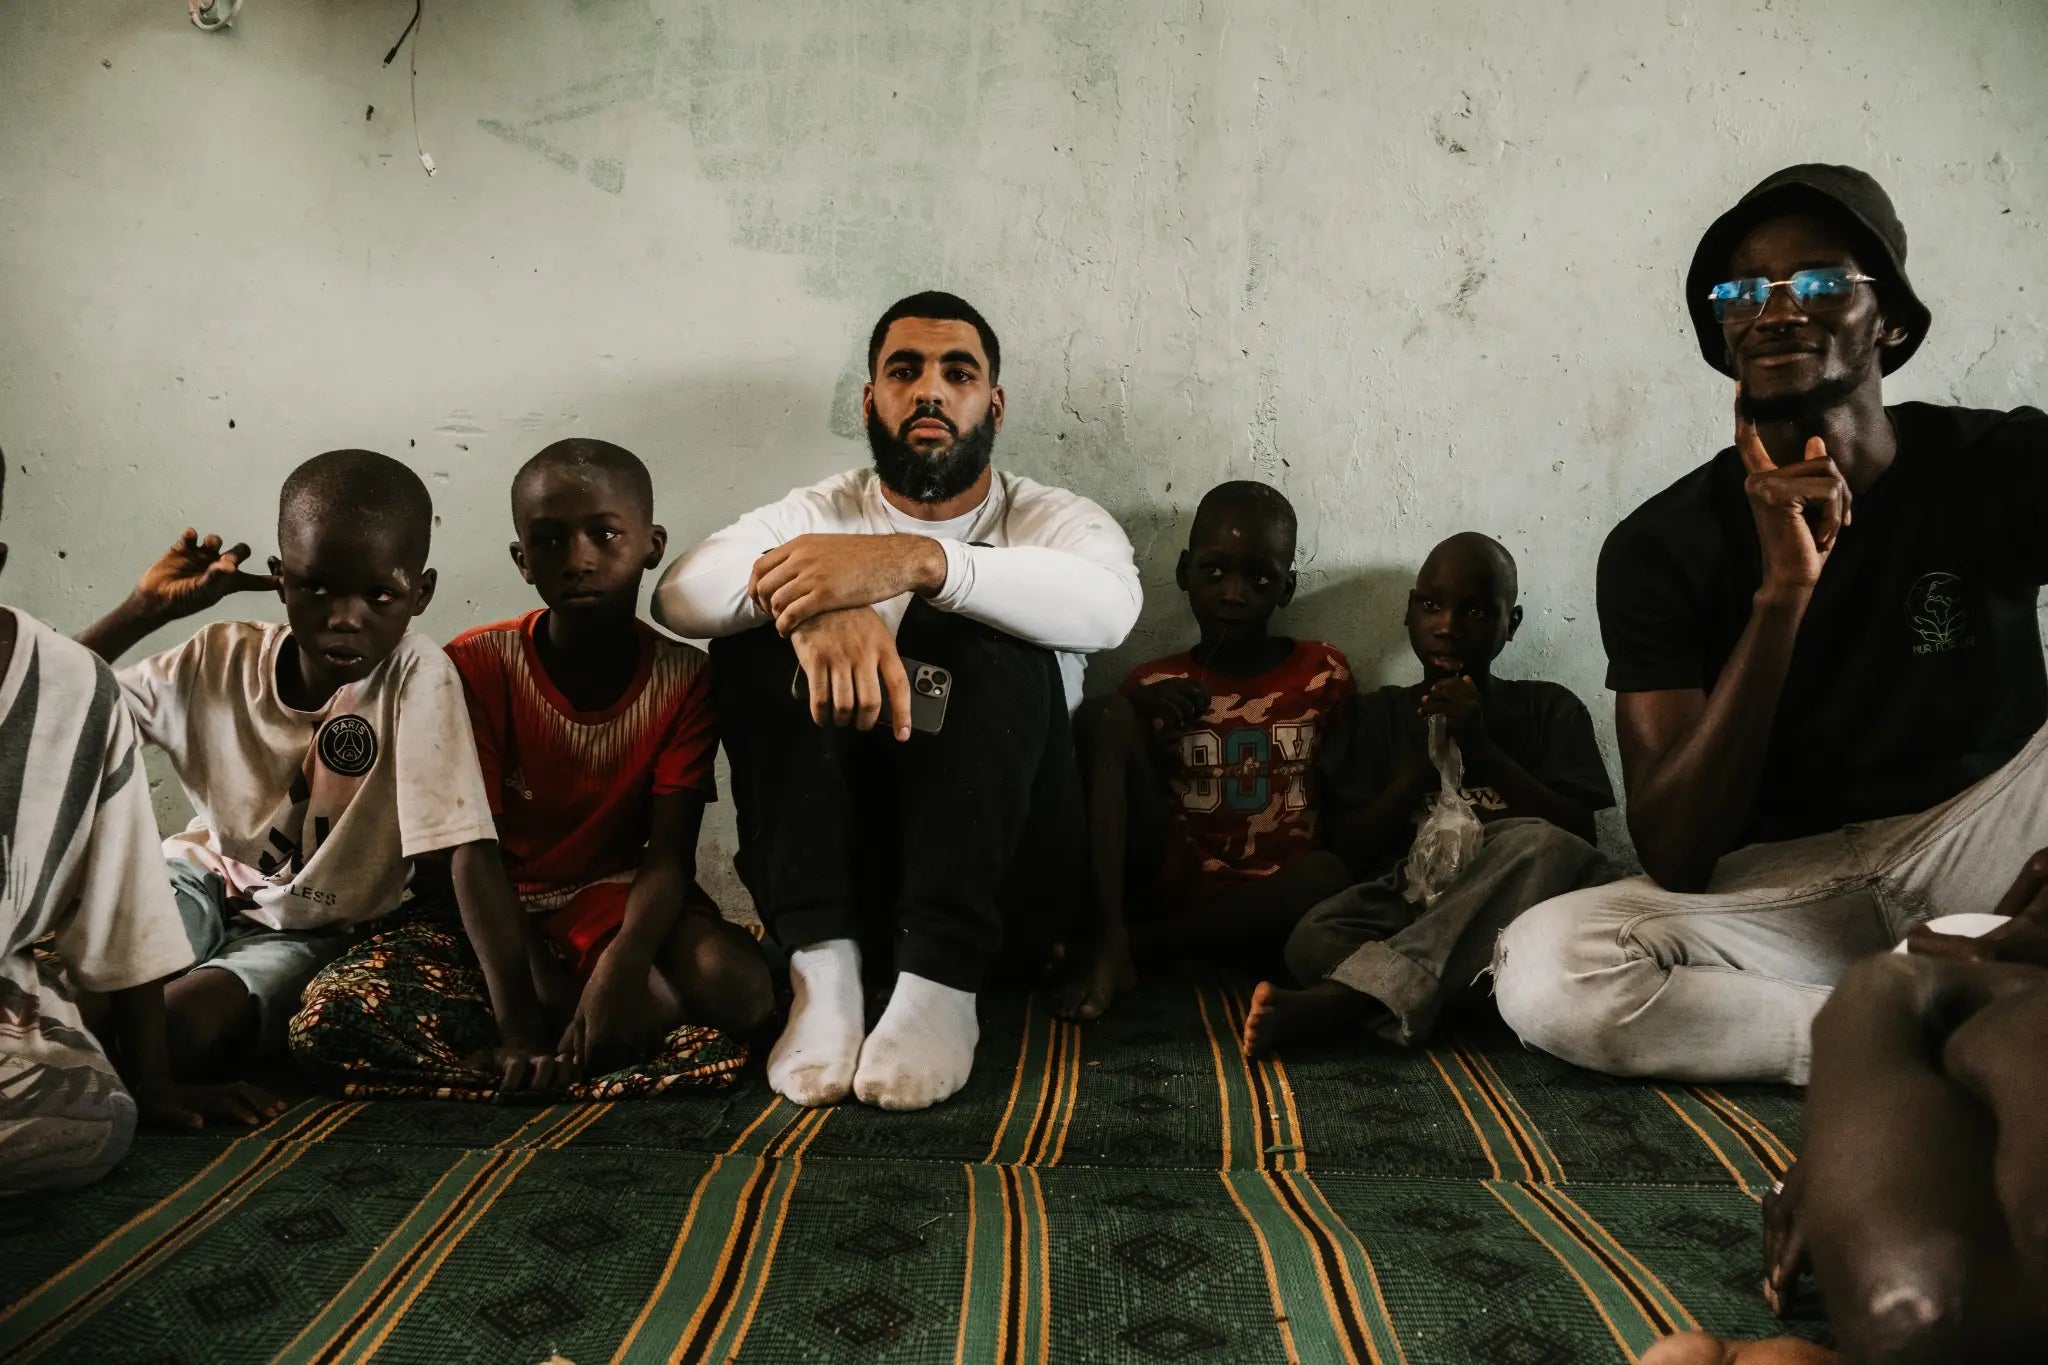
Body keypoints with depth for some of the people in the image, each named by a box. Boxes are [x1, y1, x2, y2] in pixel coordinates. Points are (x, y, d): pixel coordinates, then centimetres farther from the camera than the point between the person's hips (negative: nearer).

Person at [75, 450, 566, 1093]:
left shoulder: (417, 676, -24)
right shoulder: (221, 660, -11)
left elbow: (469, 849, -28)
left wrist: (520, 1023, -34)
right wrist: (147, 607, -17)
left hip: (312, 934, -3)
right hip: (202, 882, 3)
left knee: (182, 1026, -29)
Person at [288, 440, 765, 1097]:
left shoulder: (684, 678, -10)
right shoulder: (477, 665, -11)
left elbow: (669, 855, -16)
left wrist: (622, 965, -37)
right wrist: (546, 994, -27)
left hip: (615, 897, -1)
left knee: (740, 988, -33)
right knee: (328, 1017, -29)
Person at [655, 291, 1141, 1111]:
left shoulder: (1053, 519, 5)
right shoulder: (820, 515, 9)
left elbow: (1108, 604, -22)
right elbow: (679, 595, -13)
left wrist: (911, 561, -36)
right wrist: (810, 597, -35)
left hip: (1003, 872, -1)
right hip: (837, 864, 2)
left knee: (986, 625, -24)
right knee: (761, 629, -17)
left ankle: (941, 981, -31)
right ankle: (823, 962, -27)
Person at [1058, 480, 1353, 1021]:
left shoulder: (1324, 674, 6)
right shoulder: (1153, 684, 6)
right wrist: (1136, 712, -13)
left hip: (1273, 890, 0)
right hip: (1173, 877, 1)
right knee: (1104, 712, -16)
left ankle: (1134, 941, -21)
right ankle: (1104, 943, -26)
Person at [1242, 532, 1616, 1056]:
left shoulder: (1551, 709, 12)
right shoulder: (1382, 713, 15)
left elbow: (1579, 836, -1)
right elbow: (1347, 852, 6)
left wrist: (1481, 749, -9)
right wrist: (1422, 763, -6)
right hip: (1401, 907, 0)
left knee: (1541, 844, -34)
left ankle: (1342, 998, -36)